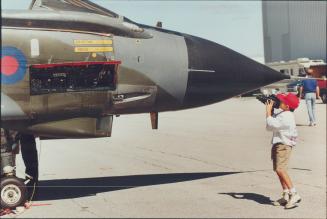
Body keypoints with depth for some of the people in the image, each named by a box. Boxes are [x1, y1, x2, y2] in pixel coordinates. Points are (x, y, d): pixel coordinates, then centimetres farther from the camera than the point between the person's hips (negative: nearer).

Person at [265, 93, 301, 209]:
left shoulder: (286, 117, -19)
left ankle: (294, 194, -20)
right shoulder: (281, 113, 12)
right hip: (278, 145, 11)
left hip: (284, 145, -11)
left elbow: (271, 124, -23)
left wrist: (268, 110, -11)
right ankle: (286, 196, 16)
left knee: (280, 169, -21)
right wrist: (270, 109, 8)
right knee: (279, 170, 11)